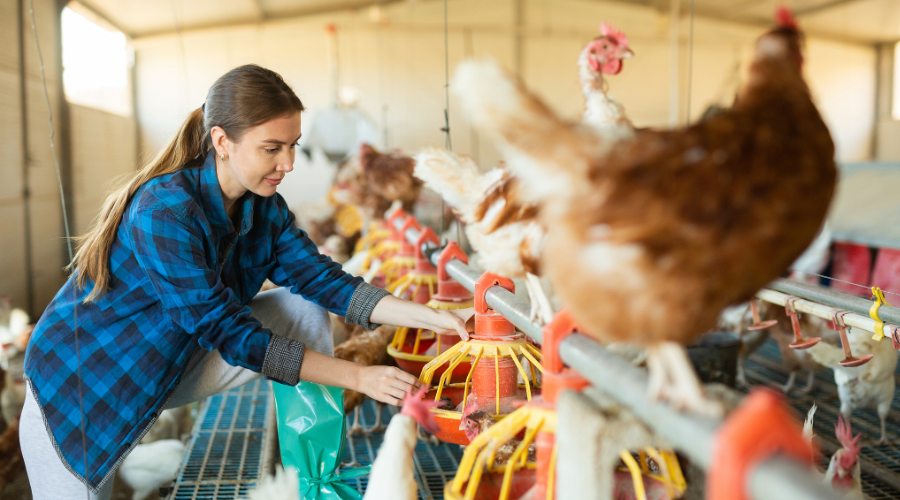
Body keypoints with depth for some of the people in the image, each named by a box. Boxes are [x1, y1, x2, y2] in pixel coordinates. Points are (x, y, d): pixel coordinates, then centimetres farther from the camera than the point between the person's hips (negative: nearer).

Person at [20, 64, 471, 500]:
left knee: (303, 311, -11)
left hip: (174, 364, 6)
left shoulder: (264, 207, -9)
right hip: (82, 387, -6)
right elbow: (229, 332, -31)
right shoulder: (164, 211, -32)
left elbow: (320, 279, -11)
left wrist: (432, 316, -22)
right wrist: (357, 377, -31)